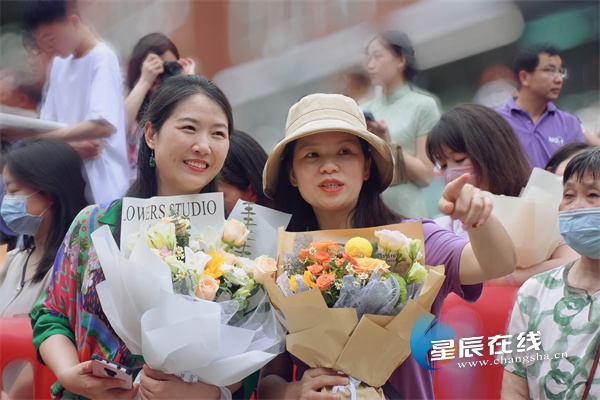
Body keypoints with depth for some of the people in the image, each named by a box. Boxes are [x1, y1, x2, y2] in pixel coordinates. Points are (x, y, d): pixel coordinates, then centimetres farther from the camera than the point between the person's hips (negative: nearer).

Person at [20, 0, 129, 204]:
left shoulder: (102, 59, -11)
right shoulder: (59, 63, 12)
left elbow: (104, 125, -22)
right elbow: (49, 122, 10)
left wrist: (36, 135, -24)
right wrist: (75, 143, -12)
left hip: (102, 186, -6)